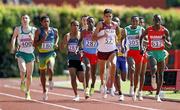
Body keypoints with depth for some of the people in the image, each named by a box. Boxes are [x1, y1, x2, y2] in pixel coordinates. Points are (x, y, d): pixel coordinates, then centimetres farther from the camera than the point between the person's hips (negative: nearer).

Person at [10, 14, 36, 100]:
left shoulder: (34, 30, 1)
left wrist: (32, 39, -15)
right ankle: (22, 82, 6)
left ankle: (27, 92, 24)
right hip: (21, 53, -2)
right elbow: (13, 38, 14)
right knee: (23, 70, -26)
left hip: (30, 54, 2)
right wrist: (13, 46, 0)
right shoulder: (18, 29, -1)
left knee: (29, 75, 7)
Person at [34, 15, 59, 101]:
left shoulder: (54, 30, -1)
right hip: (42, 54, 1)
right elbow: (35, 44, -11)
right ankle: (44, 91, 30)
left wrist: (56, 43, 6)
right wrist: (42, 40, -25)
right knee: (42, 73, 12)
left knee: (50, 69, -28)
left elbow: (57, 36, 24)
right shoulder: (38, 31, -8)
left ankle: (50, 80, 6)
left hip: (51, 53, -1)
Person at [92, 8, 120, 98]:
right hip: (102, 50, -1)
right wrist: (103, 36, -25)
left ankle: (111, 85, -15)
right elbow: (93, 38, -13)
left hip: (112, 50, 1)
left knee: (113, 64, -27)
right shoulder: (100, 25, -8)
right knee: (102, 69, 13)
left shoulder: (115, 25, 2)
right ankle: (102, 84, 40)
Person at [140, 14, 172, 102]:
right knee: (154, 68, -33)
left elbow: (169, 45, -3)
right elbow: (141, 37, 15)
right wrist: (141, 47, 3)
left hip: (161, 53, 2)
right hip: (151, 52, -2)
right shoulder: (149, 30, -5)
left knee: (160, 75, 7)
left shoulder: (165, 31, -4)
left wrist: (165, 41, -24)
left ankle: (157, 94, 19)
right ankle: (153, 76, 2)